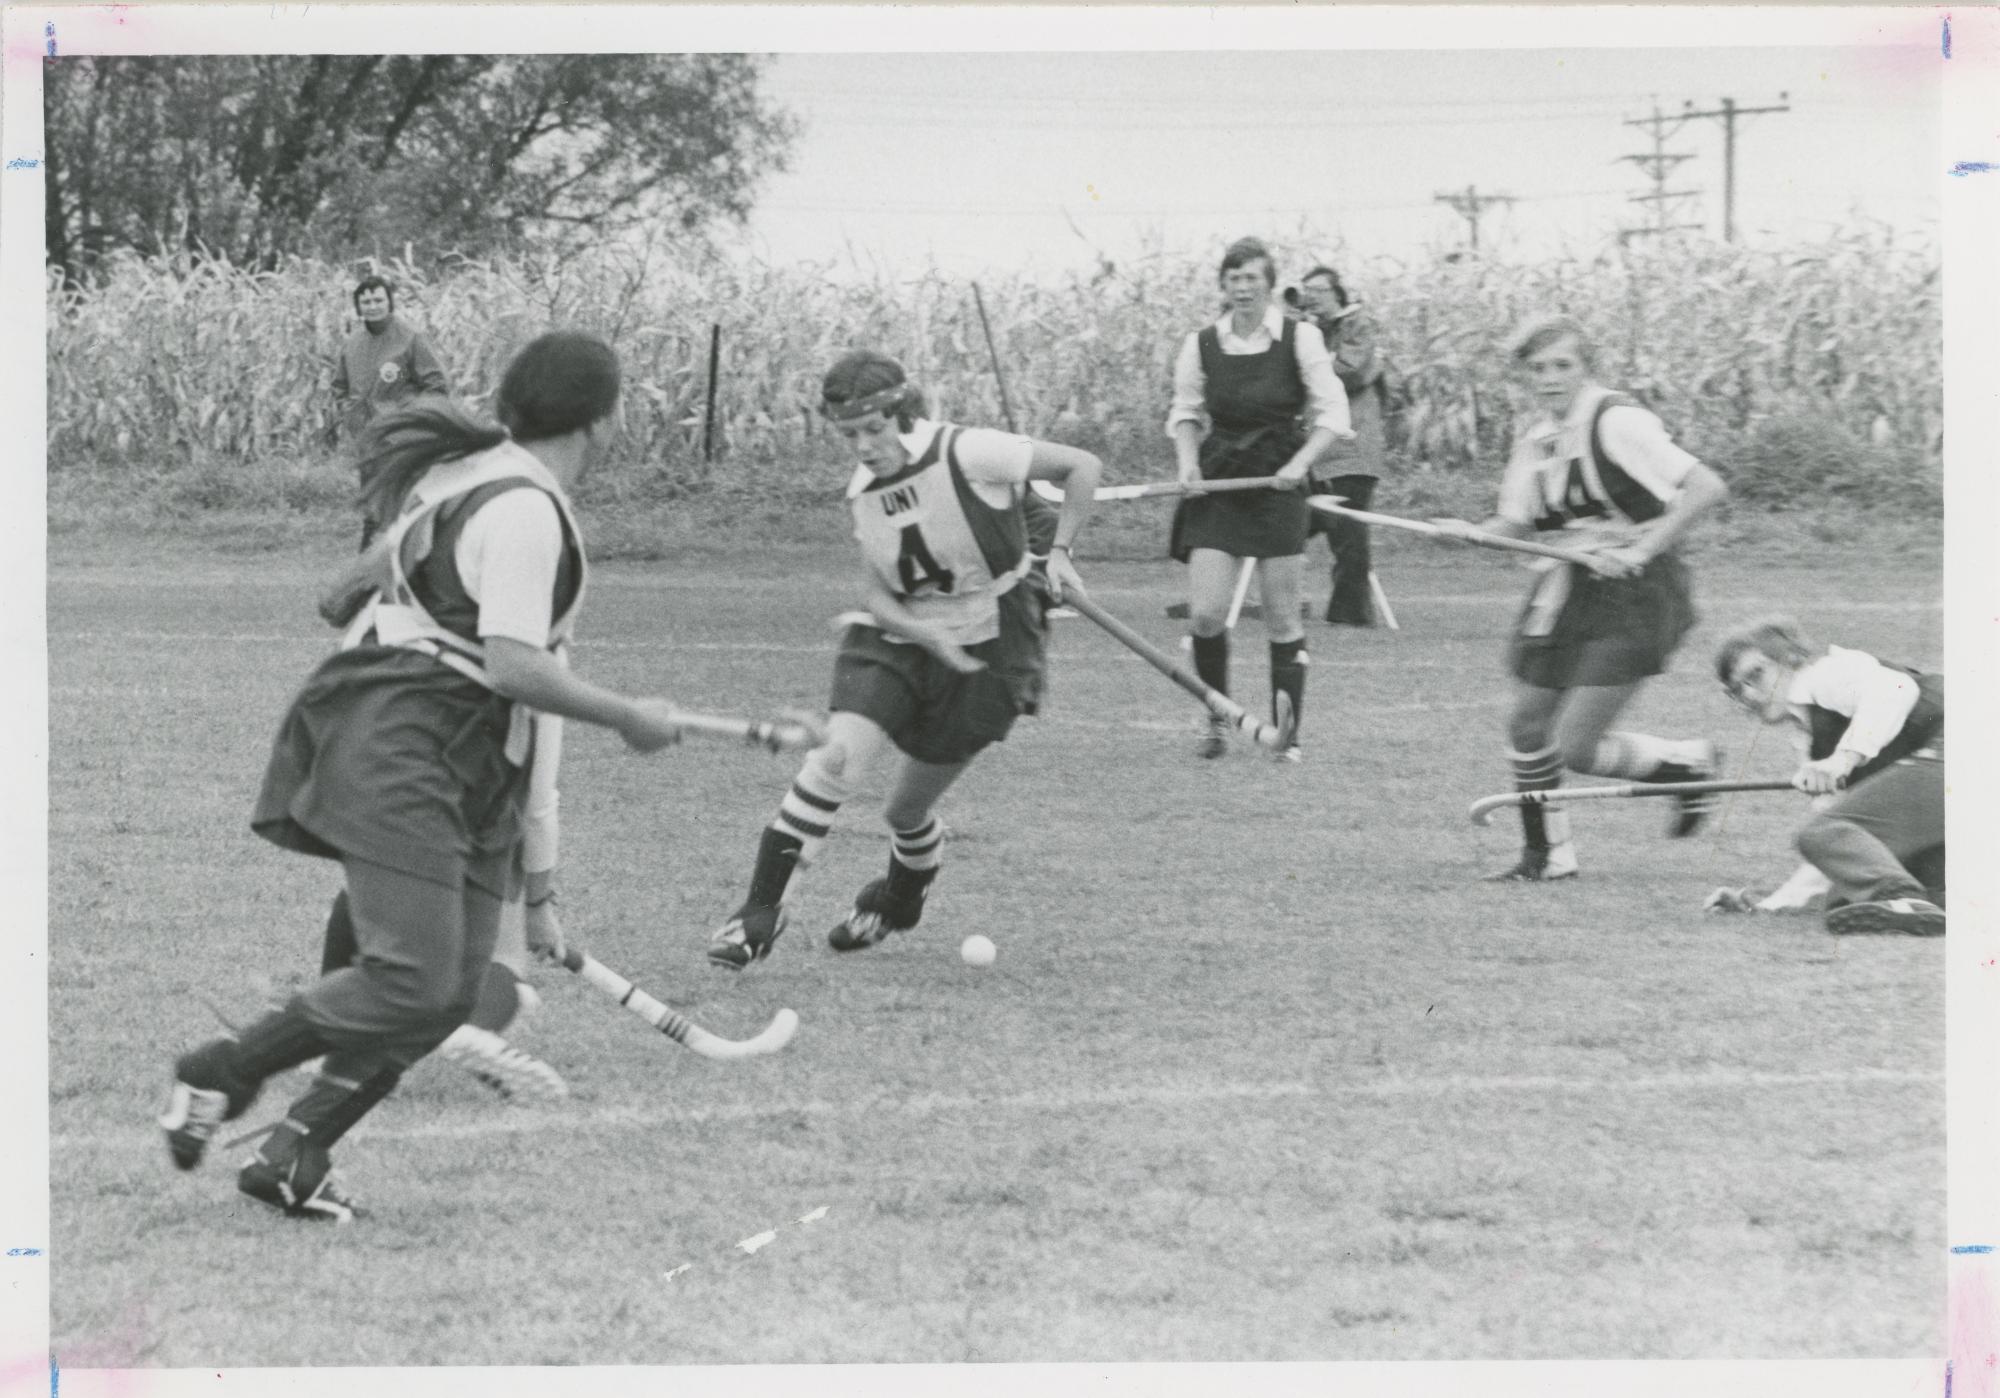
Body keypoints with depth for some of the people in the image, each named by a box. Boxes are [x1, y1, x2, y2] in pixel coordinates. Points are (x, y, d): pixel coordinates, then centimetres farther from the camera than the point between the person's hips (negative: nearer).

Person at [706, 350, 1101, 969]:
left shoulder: (966, 455, -18)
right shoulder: (863, 492, 0)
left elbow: (1083, 467, -9)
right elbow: (879, 595, 0)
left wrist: (1059, 552, -13)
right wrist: (925, 633, -19)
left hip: (987, 649, -4)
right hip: (897, 639, 4)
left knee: (907, 809, 3)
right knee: (837, 755, -21)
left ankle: (901, 900, 38)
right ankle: (761, 912, -17)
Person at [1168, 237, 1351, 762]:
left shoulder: (1299, 338, -3)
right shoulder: (1201, 344, 3)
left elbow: (1332, 412, -4)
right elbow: (1185, 413, 14)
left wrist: (1301, 461, -18)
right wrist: (1188, 460, -4)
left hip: (1277, 483, -2)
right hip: (1217, 484, 2)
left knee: (1282, 618, 0)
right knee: (1205, 613, -9)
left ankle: (1287, 733, 9)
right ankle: (1215, 716, 13)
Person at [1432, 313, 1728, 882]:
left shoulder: (1616, 422, -16)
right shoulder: (1536, 440, 8)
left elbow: (1706, 488, -22)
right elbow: (1516, 524, 12)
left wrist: (1640, 550, -23)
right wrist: (1470, 534, -9)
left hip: (1632, 595, -8)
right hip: (1568, 592, 8)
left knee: (1576, 746, -11)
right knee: (1528, 725, 6)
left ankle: (1688, 764, 14)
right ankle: (1547, 855, 23)